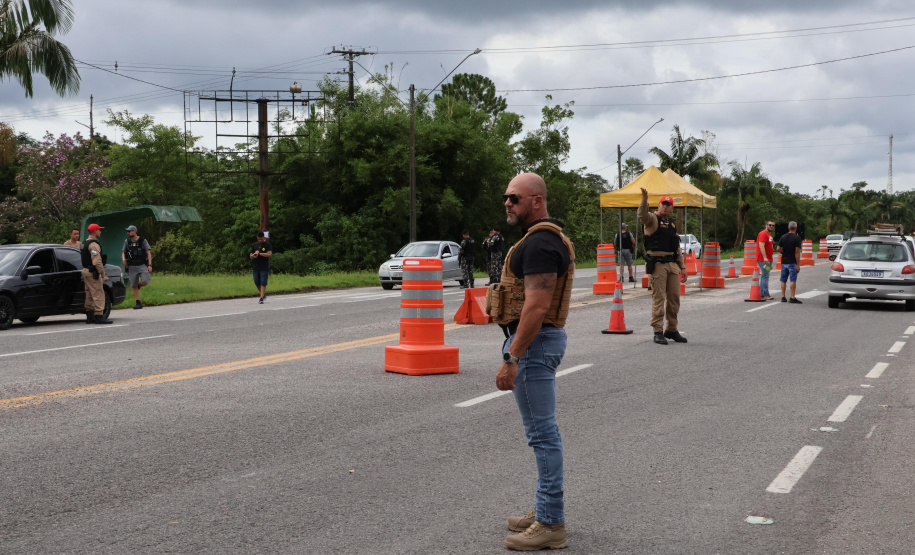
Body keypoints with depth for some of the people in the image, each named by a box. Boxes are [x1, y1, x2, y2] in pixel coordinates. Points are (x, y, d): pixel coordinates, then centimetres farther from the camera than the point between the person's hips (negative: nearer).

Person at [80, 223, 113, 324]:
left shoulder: (85, 243, 18)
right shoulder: (93, 244, -15)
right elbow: (97, 261, -22)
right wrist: (103, 274, -20)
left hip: (86, 271, 11)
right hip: (92, 272, -11)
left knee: (90, 295, 13)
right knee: (98, 294, -10)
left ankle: (90, 317, 15)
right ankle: (99, 316, -14)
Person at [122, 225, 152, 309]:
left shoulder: (143, 241, -1)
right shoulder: (127, 241, 8)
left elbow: (148, 253, -1)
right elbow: (123, 252, 13)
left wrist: (150, 265, -10)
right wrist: (123, 259, -10)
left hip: (142, 265, -3)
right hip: (132, 267, 3)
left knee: (145, 282, -20)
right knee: (134, 286, 1)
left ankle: (139, 285, 14)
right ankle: (138, 303, 8)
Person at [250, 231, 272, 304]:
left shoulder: (268, 245, -1)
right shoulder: (254, 245, 13)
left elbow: (269, 254, -16)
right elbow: (250, 256, 16)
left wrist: (259, 253, -16)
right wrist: (254, 255, -7)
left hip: (264, 268, -5)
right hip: (256, 267, 5)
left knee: (263, 283, -9)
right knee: (257, 283, 8)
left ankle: (261, 298, -10)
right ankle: (263, 295, 27)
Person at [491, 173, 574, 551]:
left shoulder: (539, 243, -18)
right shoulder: (547, 238, 16)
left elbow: (536, 307, -25)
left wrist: (511, 358, -25)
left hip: (533, 341, -11)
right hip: (541, 338, 11)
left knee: (542, 433, -6)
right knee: (543, 431, 16)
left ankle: (551, 524, -1)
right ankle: (548, 509, 26)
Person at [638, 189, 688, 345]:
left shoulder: (672, 225, 20)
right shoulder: (652, 219, -1)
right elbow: (642, 215, -26)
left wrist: (682, 267, 19)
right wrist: (644, 200, -43)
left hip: (672, 264, 7)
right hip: (657, 264, -7)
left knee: (674, 298, 8)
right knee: (658, 298, -7)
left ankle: (672, 330, 19)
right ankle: (658, 332, -3)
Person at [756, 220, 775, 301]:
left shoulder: (769, 235, 20)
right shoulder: (763, 234, -12)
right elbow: (761, 246, -22)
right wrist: (765, 258, -29)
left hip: (767, 259, 11)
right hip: (763, 259, -11)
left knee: (764, 276, 13)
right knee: (765, 276, -12)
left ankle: (762, 294, 18)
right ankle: (765, 295, -13)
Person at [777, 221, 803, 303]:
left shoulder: (783, 237, 5)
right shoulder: (797, 238, -8)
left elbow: (778, 249, 3)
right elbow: (797, 252, -12)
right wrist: (798, 264, -10)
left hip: (784, 262, 5)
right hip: (792, 262, -5)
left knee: (783, 280, 10)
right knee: (793, 280, -4)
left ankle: (783, 297, 12)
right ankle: (792, 298, -7)